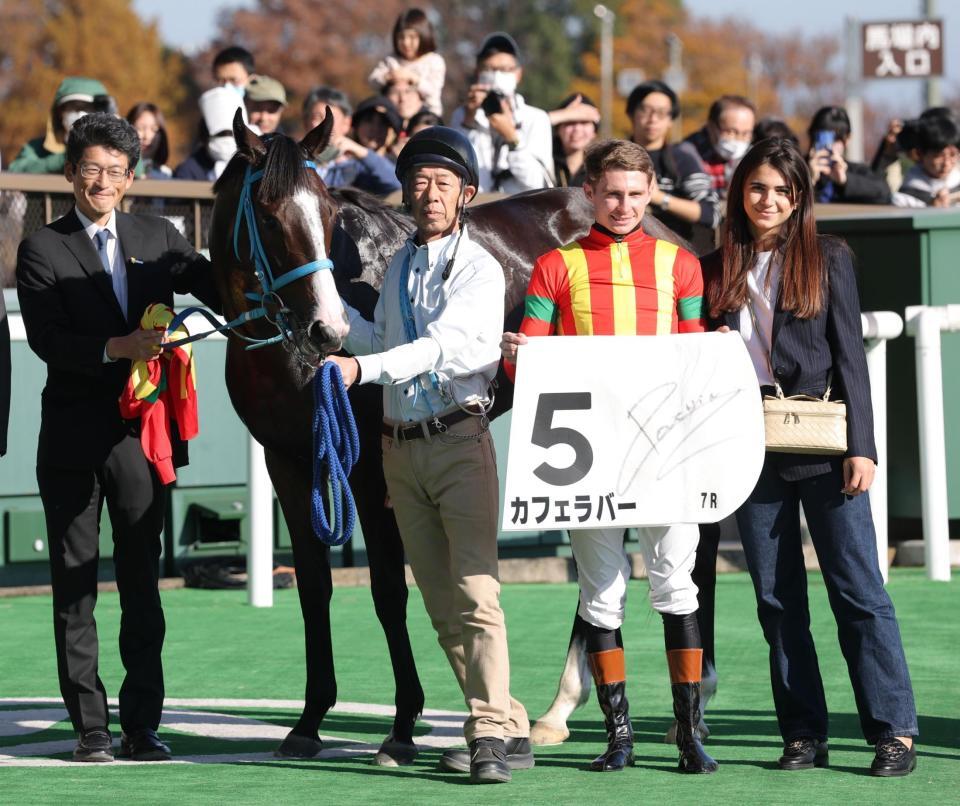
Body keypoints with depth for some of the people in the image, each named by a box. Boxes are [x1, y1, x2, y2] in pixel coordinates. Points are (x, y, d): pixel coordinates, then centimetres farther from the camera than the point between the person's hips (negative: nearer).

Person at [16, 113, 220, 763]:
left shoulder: (158, 238, 10)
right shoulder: (43, 250, -1)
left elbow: (220, 291, 8)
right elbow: (47, 338, -12)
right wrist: (117, 348, -26)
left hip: (143, 433, 3)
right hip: (74, 437, -2)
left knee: (143, 584, 6)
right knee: (75, 587, 3)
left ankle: (143, 726, 11)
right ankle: (90, 727, 8)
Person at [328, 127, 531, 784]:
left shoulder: (478, 269, -6)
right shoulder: (399, 267, 15)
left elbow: (444, 346, -20)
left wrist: (361, 367, -30)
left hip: (459, 440, -7)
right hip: (400, 448, 7)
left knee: (474, 588, -14)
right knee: (440, 601, 7)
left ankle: (492, 732, -16)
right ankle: (508, 727, 13)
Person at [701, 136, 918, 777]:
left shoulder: (829, 259, 4)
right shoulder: (717, 269, 11)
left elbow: (850, 357, 1)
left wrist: (860, 447, -6)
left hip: (822, 447, -3)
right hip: (752, 452, 3)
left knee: (859, 590, -5)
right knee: (777, 599, 4)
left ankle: (895, 732, -5)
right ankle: (804, 735, 9)